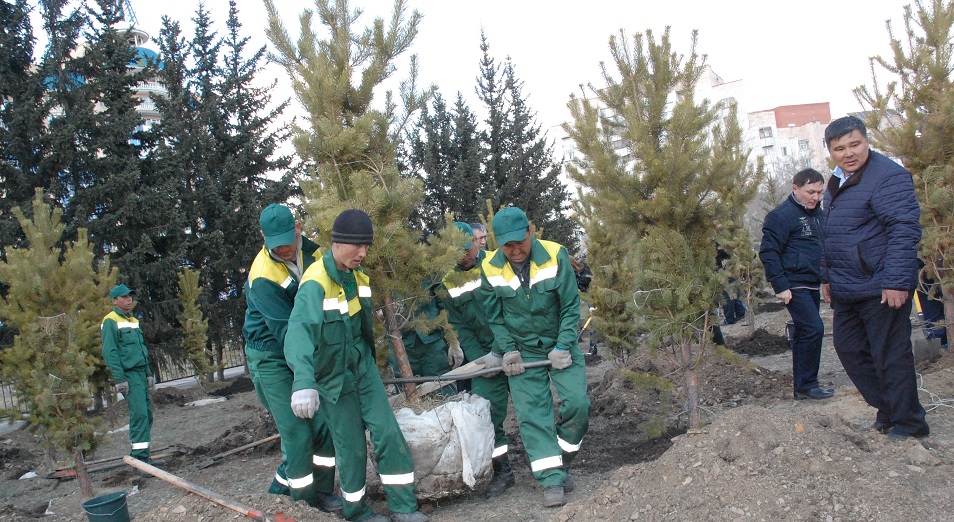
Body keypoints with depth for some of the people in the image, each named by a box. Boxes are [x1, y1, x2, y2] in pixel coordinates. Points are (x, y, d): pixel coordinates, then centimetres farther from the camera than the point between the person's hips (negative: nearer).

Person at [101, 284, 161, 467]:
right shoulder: (111, 322, -8)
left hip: (141, 373, 9)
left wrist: (149, 374, 19)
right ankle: (140, 455, -15)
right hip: (128, 374, -9)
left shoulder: (134, 321, 18)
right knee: (139, 413, -15)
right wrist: (120, 380, -19)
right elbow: (110, 353, -14)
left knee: (147, 413, 7)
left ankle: (139, 453, 14)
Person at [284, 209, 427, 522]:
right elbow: (300, 330, -43)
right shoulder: (316, 283, -27)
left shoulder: (358, 276, -2)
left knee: (387, 433, 0)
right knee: (351, 446, 4)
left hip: (363, 365, 6)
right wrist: (304, 382, -57)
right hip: (333, 376, -6)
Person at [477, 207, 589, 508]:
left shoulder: (555, 256, -18)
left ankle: (562, 463, 14)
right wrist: (508, 350, -9)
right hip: (522, 351, 1)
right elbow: (494, 316, -1)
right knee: (532, 414, -5)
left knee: (577, 403, -10)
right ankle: (552, 481, 1)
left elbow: (571, 306, -12)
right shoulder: (490, 268, -11)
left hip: (559, 344, -1)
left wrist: (563, 347, -16)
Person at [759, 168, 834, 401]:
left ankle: (802, 385, 18)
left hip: (812, 285, 8)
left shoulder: (819, 213, 14)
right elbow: (768, 252, -15)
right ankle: (807, 384, -3)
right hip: (794, 286, -8)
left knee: (804, 333, 11)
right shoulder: (781, 215, -11)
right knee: (814, 329, -14)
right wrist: (781, 286, -19)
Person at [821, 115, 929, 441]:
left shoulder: (888, 176, -14)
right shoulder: (837, 183, 15)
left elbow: (905, 229, -21)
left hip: (880, 289, -9)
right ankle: (887, 411, 29)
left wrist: (897, 281, -25)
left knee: (890, 355, 0)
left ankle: (908, 422, 16)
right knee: (849, 349, 15)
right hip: (846, 291, 9)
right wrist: (827, 277, 24)